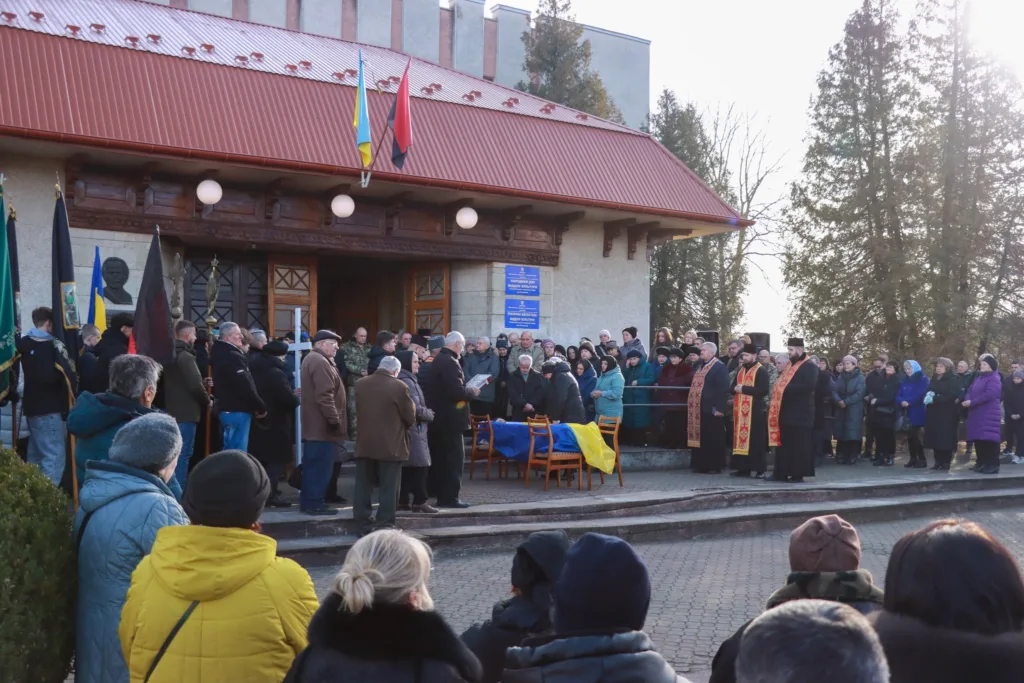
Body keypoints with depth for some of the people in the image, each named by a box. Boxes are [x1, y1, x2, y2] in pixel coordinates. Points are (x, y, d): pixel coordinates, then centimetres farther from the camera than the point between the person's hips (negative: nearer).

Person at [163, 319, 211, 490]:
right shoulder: (186, 357, -15)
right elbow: (195, 385, -20)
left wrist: (203, 383, 13)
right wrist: (207, 401, -3)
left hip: (172, 410, 9)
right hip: (186, 412, -9)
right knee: (183, 454, -5)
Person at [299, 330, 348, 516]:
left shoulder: (312, 359, 20)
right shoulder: (320, 362, -16)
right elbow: (325, 396, -24)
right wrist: (334, 419, -21)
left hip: (314, 423, 11)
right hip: (323, 425, -11)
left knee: (313, 464, 13)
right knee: (321, 465, -6)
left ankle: (307, 501, 19)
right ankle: (315, 503, -3)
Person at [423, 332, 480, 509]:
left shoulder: (438, 360, 13)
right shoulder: (450, 362, -18)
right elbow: (456, 391, -26)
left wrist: (466, 390, 10)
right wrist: (472, 392, -9)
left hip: (437, 417, 10)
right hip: (449, 418, -10)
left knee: (440, 457, 14)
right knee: (454, 458, -3)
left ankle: (440, 494, 22)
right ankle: (449, 497, -2)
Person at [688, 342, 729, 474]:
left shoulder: (719, 367, -9)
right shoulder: (700, 367, 18)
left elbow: (723, 389, -16)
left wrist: (719, 408, -21)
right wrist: (692, 404, 16)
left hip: (711, 409, -8)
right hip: (699, 409, 8)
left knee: (713, 439, -2)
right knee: (700, 437, 10)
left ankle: (715, 466, 4)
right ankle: (702, 465, 17)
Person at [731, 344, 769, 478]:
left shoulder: (761, 371, -6)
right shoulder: (741, 370, 17)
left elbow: (763, 390, -18)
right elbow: (733, 387, 19)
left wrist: (744, 389, -18)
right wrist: (736, 388, -5)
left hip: (754, 411, -7)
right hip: (740, 411, 7)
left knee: (755, 440, -6)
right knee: (741, 438, 6)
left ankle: (760, 470, -2)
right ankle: (744, 468, 11)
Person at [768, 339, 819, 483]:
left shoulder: (809, 367, -8)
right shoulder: (789, 366, 18)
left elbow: (809, 386, -22)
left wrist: (788, 388, -19)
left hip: (800, 413, -8)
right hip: (786, 411, 8)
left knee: (798, 444, -5)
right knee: (784, 443, 9)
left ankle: (798, 473, 0)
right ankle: (781, 472, 13)